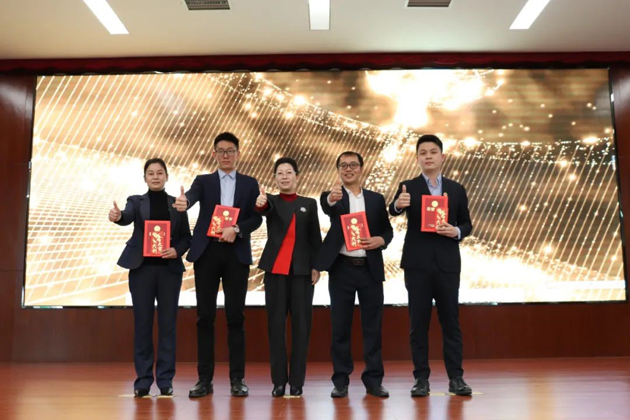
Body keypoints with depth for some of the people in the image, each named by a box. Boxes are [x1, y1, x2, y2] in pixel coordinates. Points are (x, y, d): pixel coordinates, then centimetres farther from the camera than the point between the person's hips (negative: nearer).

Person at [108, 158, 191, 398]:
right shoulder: (136, 201, 5)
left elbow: (186, 237, 7)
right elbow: (128, 218, -17)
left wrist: (177, 251, -12)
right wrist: (117, 217, -39)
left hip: (169, 268, 1)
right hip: (141, 267, 0)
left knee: (167, 323, 3)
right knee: (142, 322, 3)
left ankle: (165, 379, 11)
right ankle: (143, 379, 12)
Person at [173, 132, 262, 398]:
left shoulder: (249, 184, 11)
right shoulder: (203, 181, 10)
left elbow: (257, 218, 4)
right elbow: (192, 196, -13)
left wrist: (236, 229, -14)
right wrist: (183, 203, -36)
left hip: (236, 254, 0)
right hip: (207, 252, 0)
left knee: (235, 316, 2)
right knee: (205, 316, 3)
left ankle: (237, 378, 9)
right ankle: (205, 379, 11)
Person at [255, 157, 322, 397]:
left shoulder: (309, 204, 11)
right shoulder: (271, 201, 7)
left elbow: (315, 237, 8)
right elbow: (266, 208, -17)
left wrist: (317, 266, -2)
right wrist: (260, 203, -41)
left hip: (302, 269, 1)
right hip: (275, 268, 0)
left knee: (301, 324, 1)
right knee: (276, 323, 1)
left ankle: (297, 380, 9)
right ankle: (279, 380, 8)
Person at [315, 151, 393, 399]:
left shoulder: (376, 199, 10)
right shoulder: (332, 196, 1)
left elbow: (388, 230, 12)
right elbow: (327, 207, -23)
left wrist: (381, 240, -10)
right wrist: (332, 198, -46)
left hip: (371, 269, 2)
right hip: (341, 269, -2)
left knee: (373, 325, 6)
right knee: (340, 326, 4)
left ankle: (373, 379, 16)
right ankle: (341, 380, 13)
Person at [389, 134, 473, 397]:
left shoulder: (456, 189, 9)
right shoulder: (408, 188, 2)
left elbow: (467, 224, 12)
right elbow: (393, 211, -17)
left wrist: (456, 232, -10)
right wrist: (398, 204, -41)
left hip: (447, 264, 2)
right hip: (417, 264, -1)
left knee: (451, 321, 6)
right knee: (418, 323, 3)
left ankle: (456, 377, 14)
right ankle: (421, 378, 11)